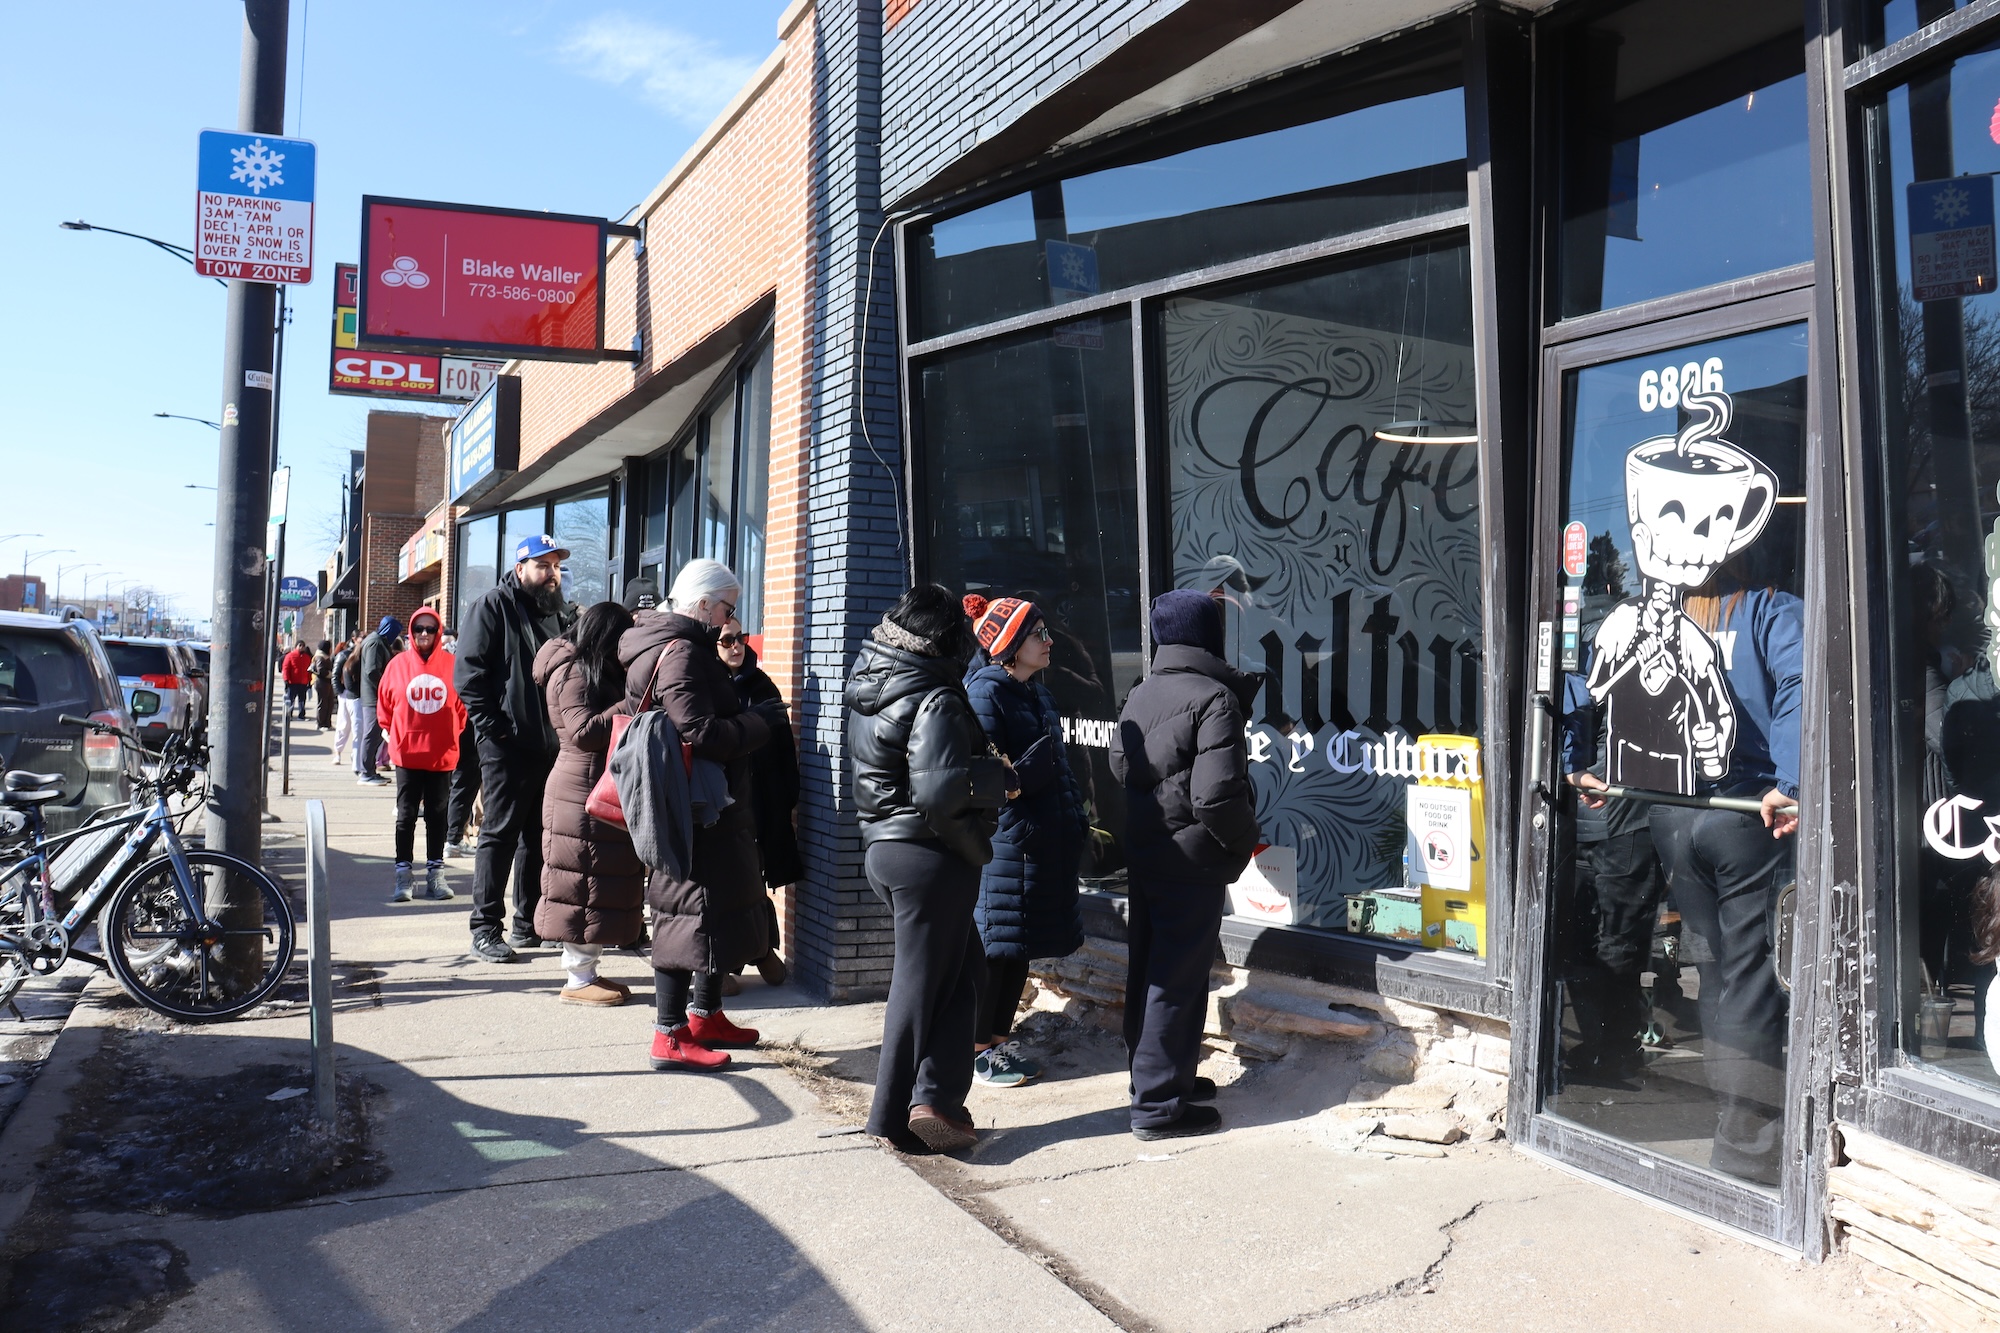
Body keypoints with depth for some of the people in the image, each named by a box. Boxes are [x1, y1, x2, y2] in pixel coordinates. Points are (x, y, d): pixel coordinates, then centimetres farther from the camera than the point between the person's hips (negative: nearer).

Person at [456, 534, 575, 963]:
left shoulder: (559, 614, 18)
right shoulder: (493, 605, -3)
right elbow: (469, 670, -10)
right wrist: (491, 725, -16)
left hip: (552, 746, 7)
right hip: (508, 745, -7)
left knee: (540, 836, 12)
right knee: (500, 834, -2)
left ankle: (530, 922, 22)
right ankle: (485, 928, 5)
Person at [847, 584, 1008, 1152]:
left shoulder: (870, 683, 8)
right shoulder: (935, 699, -19)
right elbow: (940, 789, -28)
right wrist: (999, 777, -11)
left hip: (883, 846, 8)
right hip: (930, 855, -8)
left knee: (962, 965, 16)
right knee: (923, 981, 3)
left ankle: (935, 1098, 15)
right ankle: (896, 1115, 12)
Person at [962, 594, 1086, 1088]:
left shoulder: (1038, 693, 15)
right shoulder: (985, 691, -12)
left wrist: (1075, 820, 14)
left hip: (1045, 841, 9)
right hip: (1007, 842, -9)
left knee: (1021, 942, 14)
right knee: (994, 941, 0)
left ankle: (1000, 1037, 26)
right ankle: (978, 1049, 11)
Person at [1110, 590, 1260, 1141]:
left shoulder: (1138, 696, 8)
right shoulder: (1214, 698, -16)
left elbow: (1120, 765, 16)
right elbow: (1218, 793, -23)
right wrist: (1243, 843, -8)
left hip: (1144, 853, 8)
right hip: (1193, 859, -8)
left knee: (1149, 969, 18)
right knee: (1179, 978, -1)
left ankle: (1157, 1073, 33)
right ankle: (1158, 1104, 5)